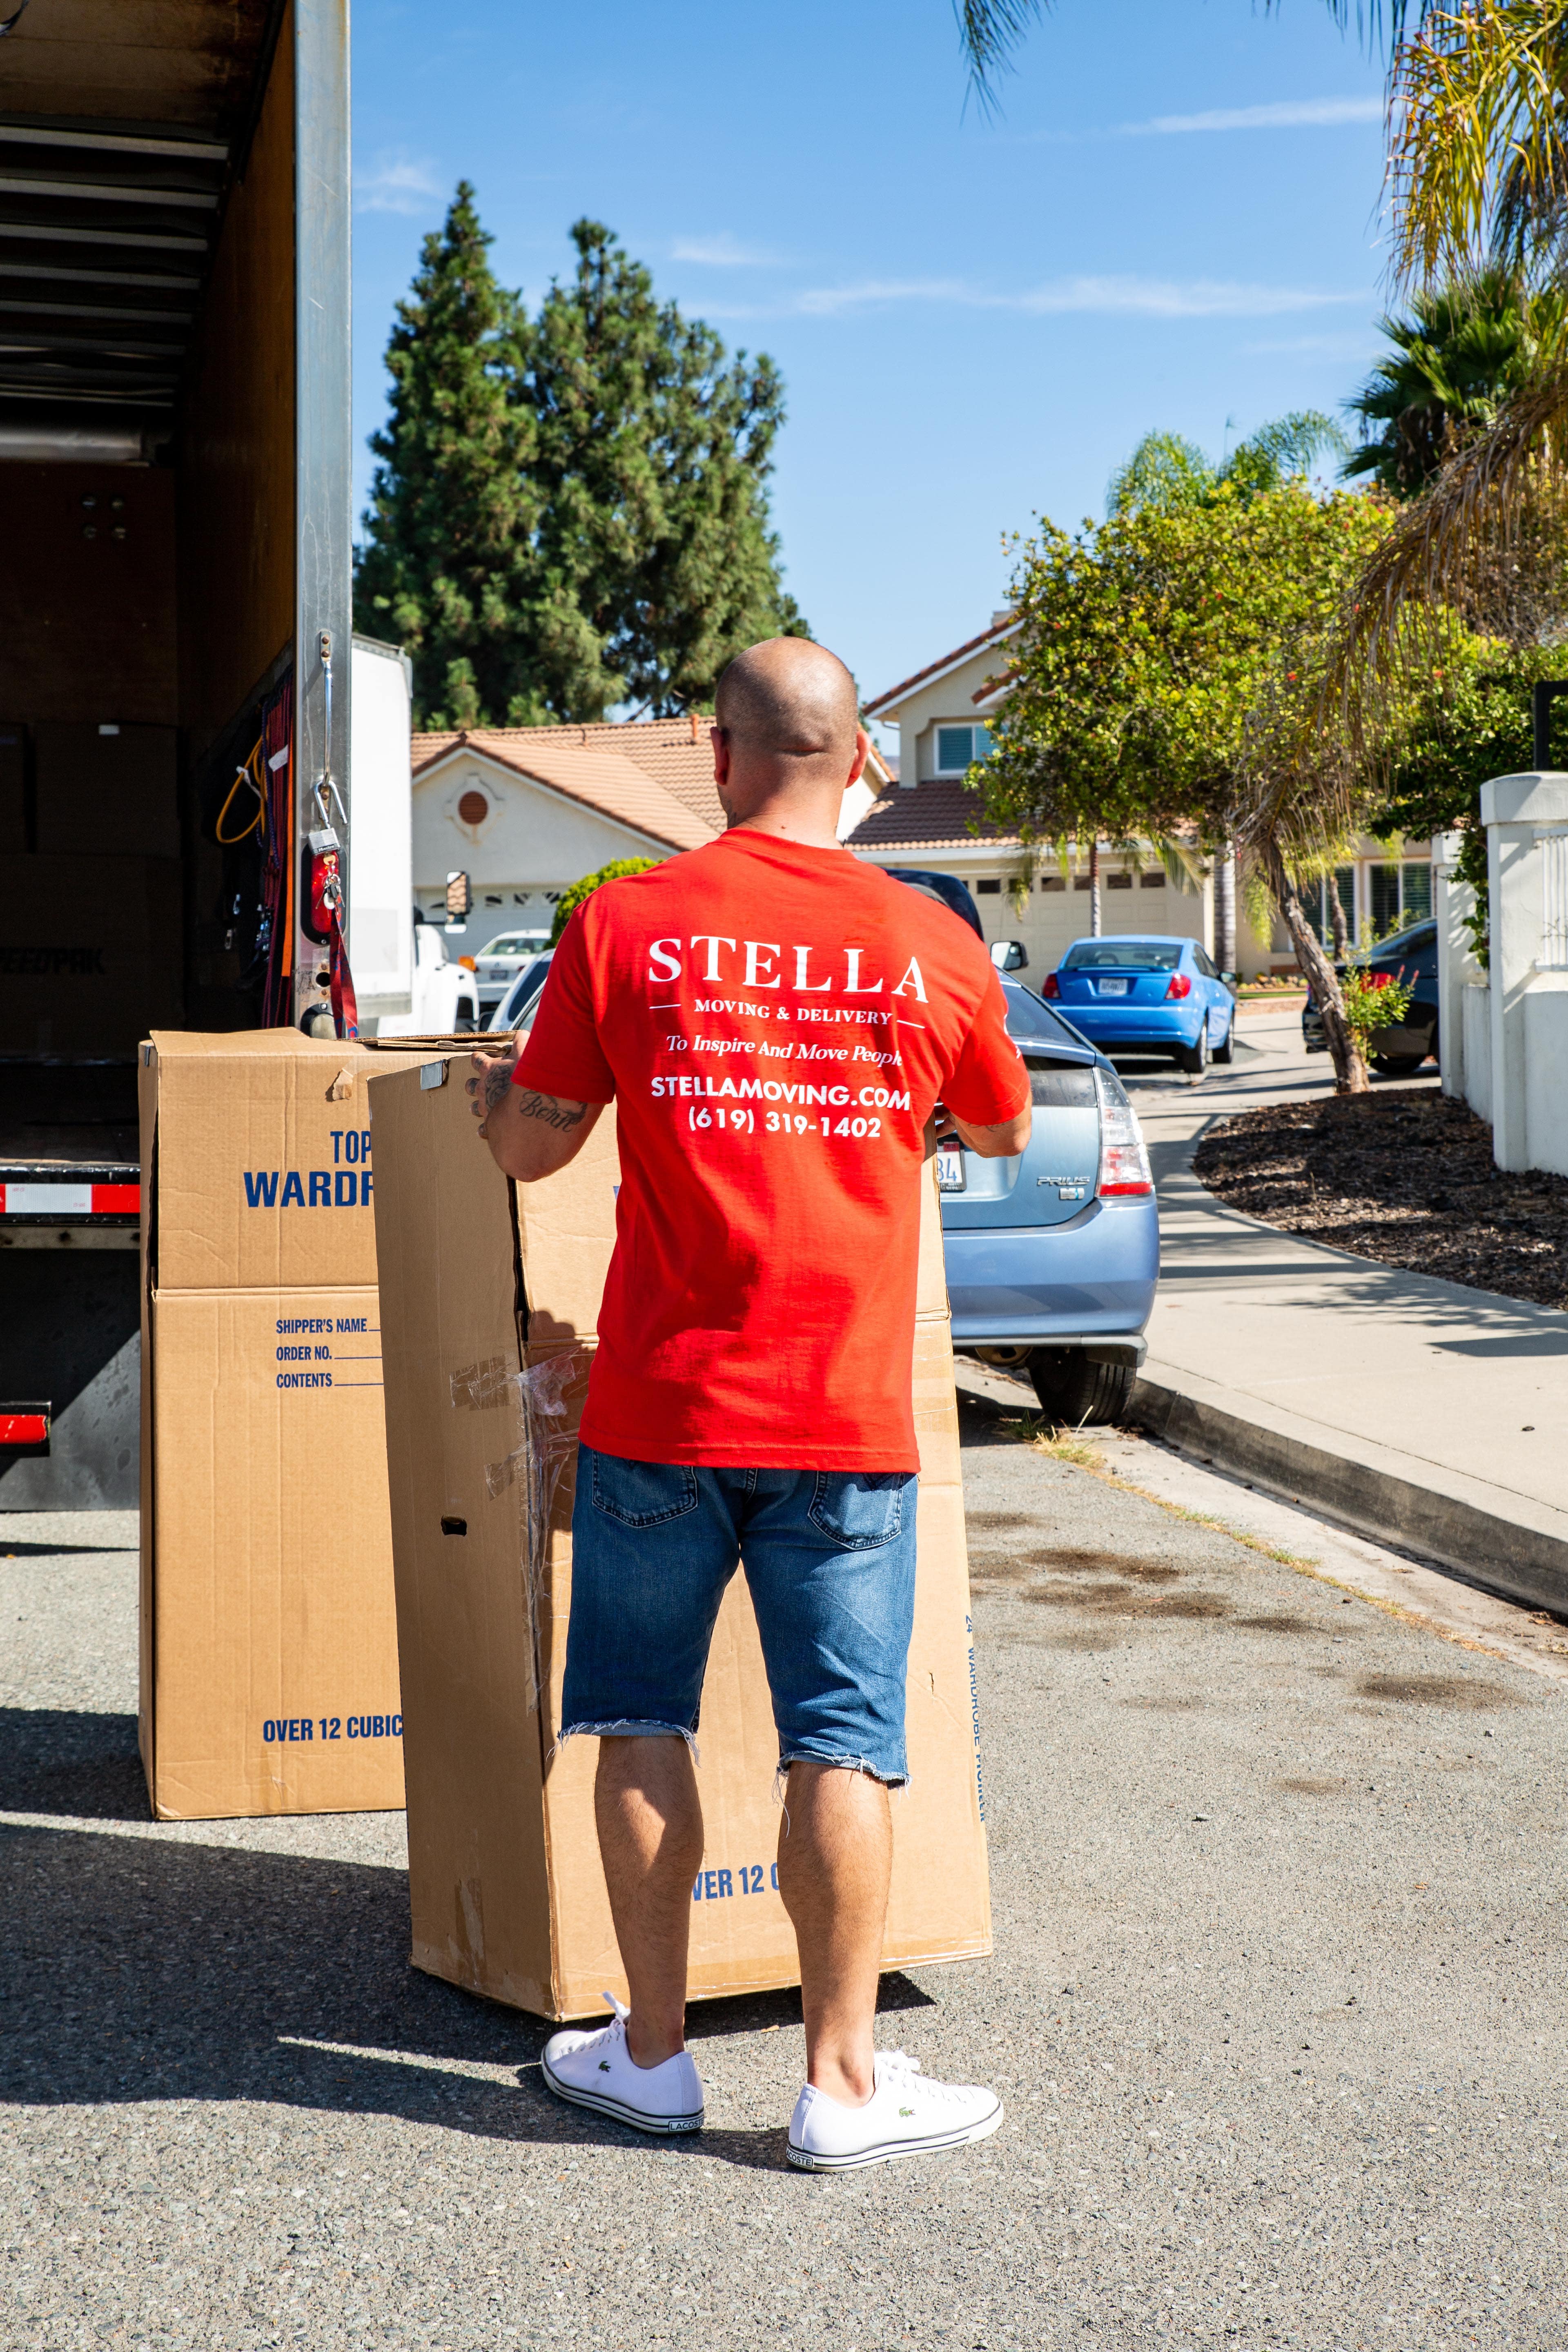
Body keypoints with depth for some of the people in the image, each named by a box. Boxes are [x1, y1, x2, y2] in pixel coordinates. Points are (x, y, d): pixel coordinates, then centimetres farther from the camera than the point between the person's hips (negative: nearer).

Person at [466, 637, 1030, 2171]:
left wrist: (486, 1092, 24)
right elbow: (1003, 1134, 16)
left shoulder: (625, 923, -4)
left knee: (641, 1729, 14)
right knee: (843, 1747, 6)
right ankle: (842, 2084, 13)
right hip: (845, 1414, 0)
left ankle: (652, 2056, 24)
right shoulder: (931, 942, -1)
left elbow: (533, 1148, 1)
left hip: (660, 1406, 0)